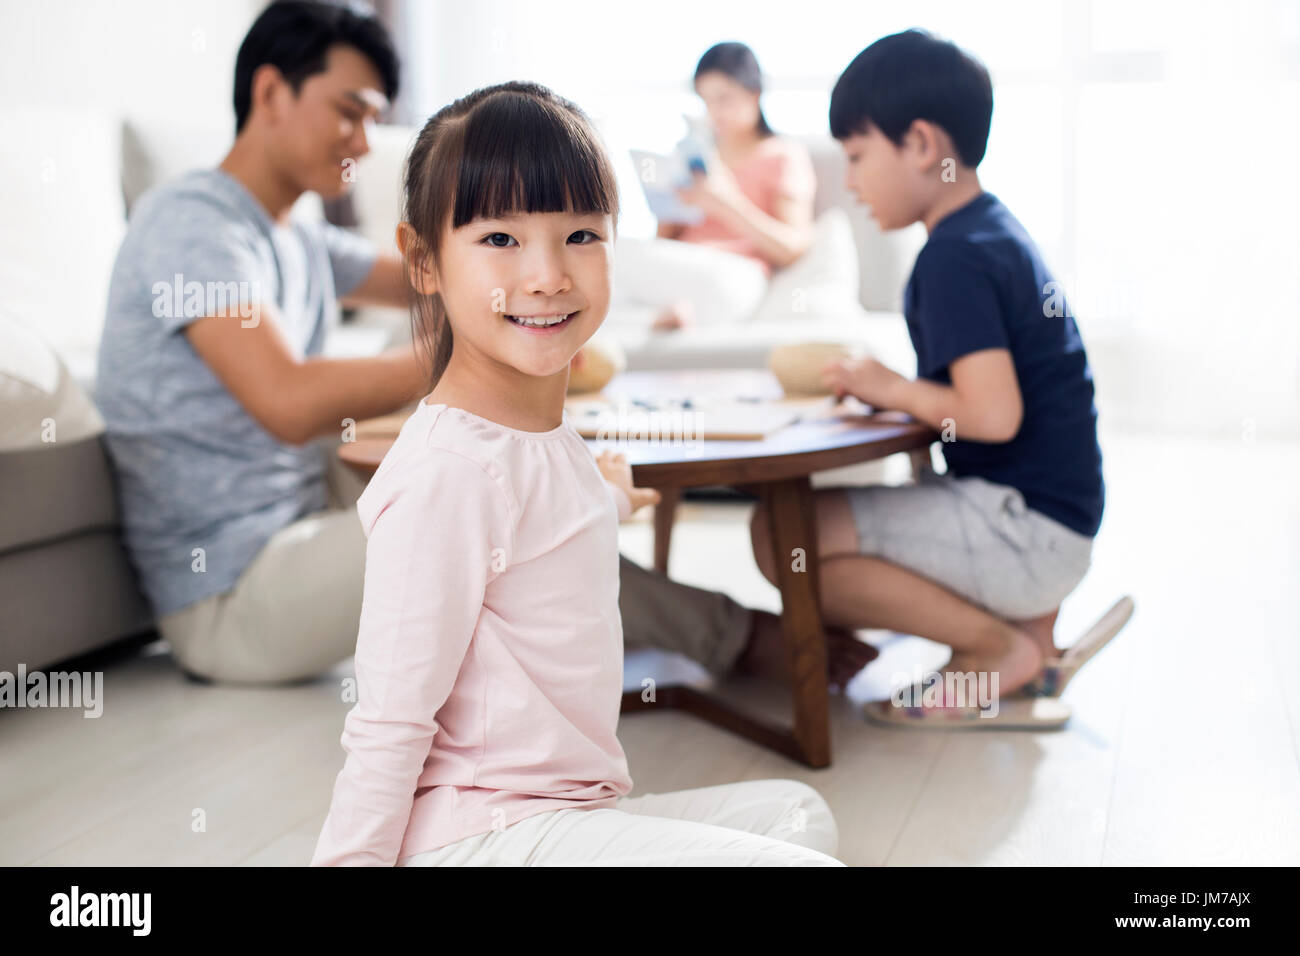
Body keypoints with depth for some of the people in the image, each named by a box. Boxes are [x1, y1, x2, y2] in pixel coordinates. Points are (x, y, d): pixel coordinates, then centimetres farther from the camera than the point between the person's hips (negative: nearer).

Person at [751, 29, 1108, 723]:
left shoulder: (953, 257, -17)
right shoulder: (1000, 232, 13)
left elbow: (994, 413, -26)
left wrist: (892, 389, -11)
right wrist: (891, 390, 7)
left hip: (1026, 528, -10)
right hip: (1056, 521, 10)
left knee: (780, 535, -18)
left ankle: (998, 646, -7)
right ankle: (1031, 624, 11)